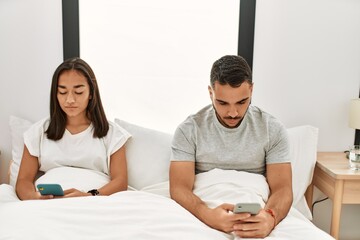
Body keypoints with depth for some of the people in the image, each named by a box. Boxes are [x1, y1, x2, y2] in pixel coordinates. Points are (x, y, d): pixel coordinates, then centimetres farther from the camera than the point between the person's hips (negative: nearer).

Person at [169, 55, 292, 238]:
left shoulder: (273, 130, 1)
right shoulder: (188, 130, -2)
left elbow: (282, 188, -4)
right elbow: (179, 188, -9)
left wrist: (270, 217, -28)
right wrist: (208, 215, -31)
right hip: (205, 217, 0)